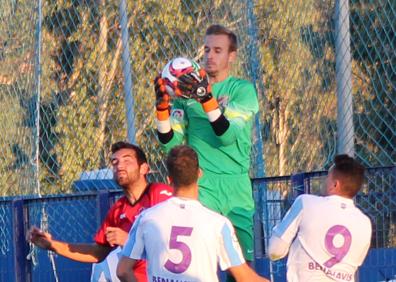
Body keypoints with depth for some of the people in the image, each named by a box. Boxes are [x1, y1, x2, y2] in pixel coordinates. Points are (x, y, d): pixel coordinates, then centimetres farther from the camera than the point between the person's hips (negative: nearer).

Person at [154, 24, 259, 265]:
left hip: (236, 186, -1)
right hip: (199, 185, 1)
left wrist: (206, 98, -22)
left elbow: (228, 135, -11)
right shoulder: (188, 88, 12)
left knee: (242, 258, -3)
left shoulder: (242, 89, 5)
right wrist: (162, 105, -10)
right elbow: (171, 143, 5)